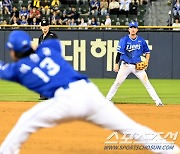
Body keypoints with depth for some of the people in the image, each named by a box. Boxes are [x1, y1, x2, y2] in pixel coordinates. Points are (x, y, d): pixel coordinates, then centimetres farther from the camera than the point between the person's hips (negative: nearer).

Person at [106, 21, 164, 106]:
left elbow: (147, 52, 14)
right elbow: (119, 52, -6)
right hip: (126, 65, -1)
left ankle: (157, 101, -2)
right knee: (117, 83, -5)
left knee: (147, 83, -3)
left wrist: (146, 60, -2)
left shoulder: (141, 41, 3)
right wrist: (116, 64, -12)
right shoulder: (124, 40, -4)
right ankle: (107, 99, 6)